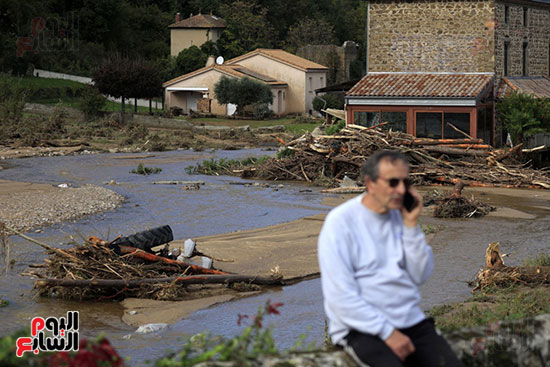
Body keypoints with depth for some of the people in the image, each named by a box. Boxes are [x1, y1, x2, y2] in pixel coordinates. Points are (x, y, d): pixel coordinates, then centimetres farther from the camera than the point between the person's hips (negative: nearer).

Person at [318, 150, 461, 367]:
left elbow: (421, 276, 8)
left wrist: (411, 225, -3)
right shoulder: (340, 222, -7)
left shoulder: (401, 215, 11)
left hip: (411, 321, 6)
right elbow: (340, 296, -13)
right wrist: (388, 332, -16)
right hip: (362, 328, -5)